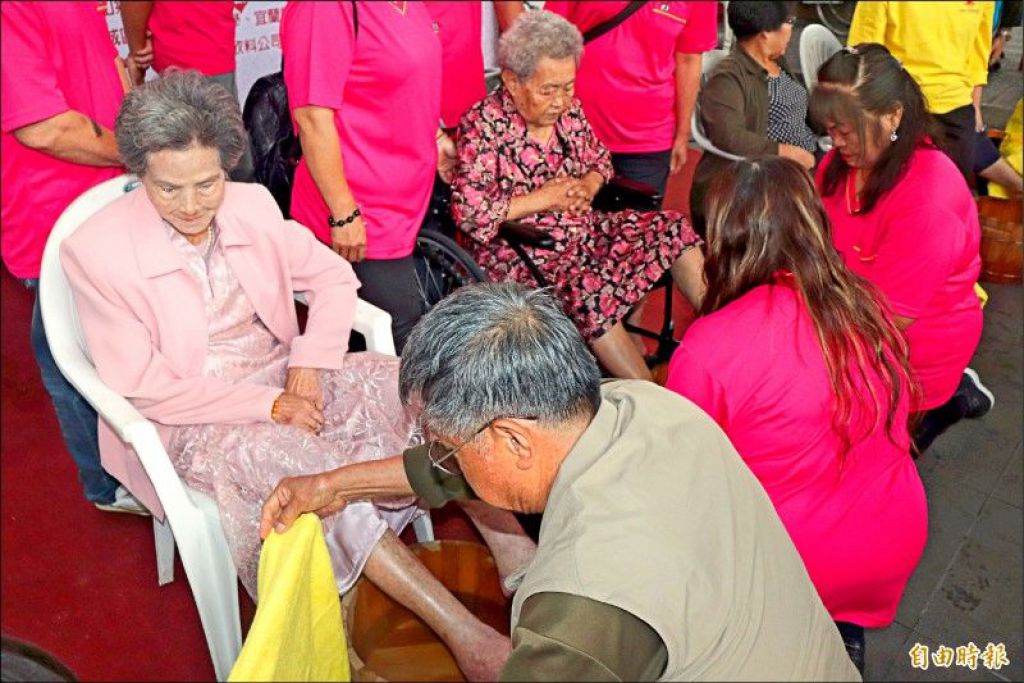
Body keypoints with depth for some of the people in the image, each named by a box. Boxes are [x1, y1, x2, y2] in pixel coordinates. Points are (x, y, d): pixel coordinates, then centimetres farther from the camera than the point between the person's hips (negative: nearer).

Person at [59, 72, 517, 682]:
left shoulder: (251, 204, 0)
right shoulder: (96, 250, -12)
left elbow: (332, 276, 8)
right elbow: (144, 386, -14)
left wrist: (309, 362, -10)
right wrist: (269, 405, -20)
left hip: (281, 378, 5)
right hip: (189, 421, -4)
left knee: (400, 384, -22)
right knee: (291, 457, -35)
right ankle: (463, 631, -34)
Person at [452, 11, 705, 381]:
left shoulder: (568, 109, 3)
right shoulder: (484, 124, -16)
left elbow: (600, 160, 18)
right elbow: (469, 212, -23)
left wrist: (587, 187, -6)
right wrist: (543, 198, -19)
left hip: (582, 231, 7)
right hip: (520, 253, -7)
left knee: (671, 230, -6)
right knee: (589, 293, -35)